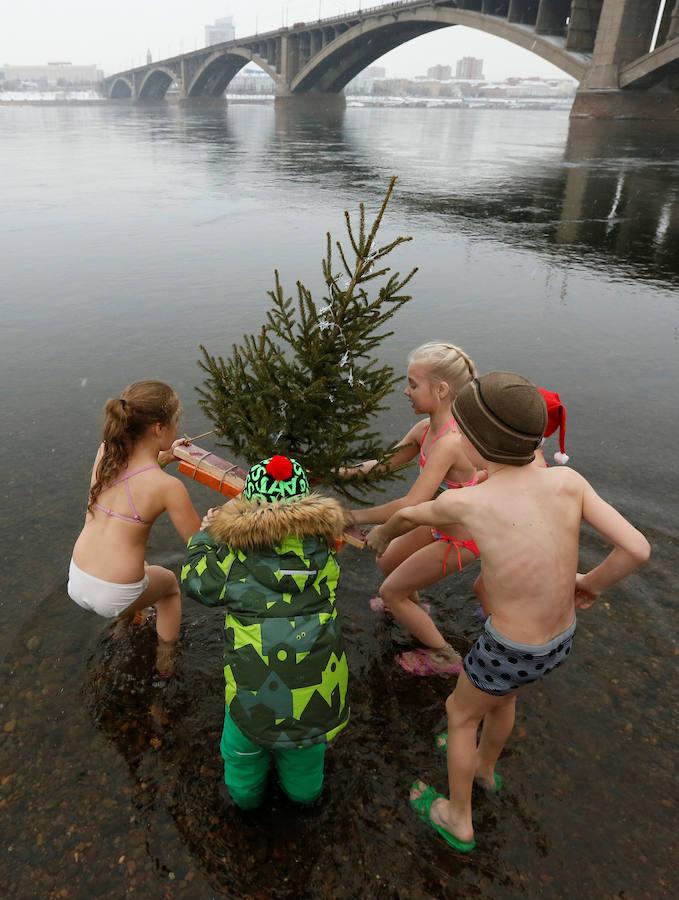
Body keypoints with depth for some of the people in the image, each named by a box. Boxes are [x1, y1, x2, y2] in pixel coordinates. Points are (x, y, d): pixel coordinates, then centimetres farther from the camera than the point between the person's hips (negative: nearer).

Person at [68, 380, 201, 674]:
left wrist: (163, 457, 17)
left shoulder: (105, 451, -7)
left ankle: (126, 620, 63)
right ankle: (165, 662, 41)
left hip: (76, 582, 5)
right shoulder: (168, 487, -22)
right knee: (170, 584, 29)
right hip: (114, 596, -5)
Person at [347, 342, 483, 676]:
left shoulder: (448, 443, -36)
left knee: (391, 591, 6)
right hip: (440, 523, 8)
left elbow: (410, 506, -41)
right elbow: (384, 462, -1)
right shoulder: (424, 428, -9)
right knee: (387, 561, 25)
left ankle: (443, 656, 24)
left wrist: (354, 516, -32)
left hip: (458, 540, -8)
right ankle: (413, 605, 56)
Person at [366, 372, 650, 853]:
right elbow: (637, 548, -18)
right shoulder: (568, 479, -18)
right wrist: (591, 583, 3)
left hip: (511, 650, -5)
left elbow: (410, 515, -5)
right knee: (500, 696, 35)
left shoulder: (464, 501, -27)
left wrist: (383, 532, 19)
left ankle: (458, 819, 47)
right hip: (560, 638, 5)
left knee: (460, 712, 25)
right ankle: (484, 766, 64)